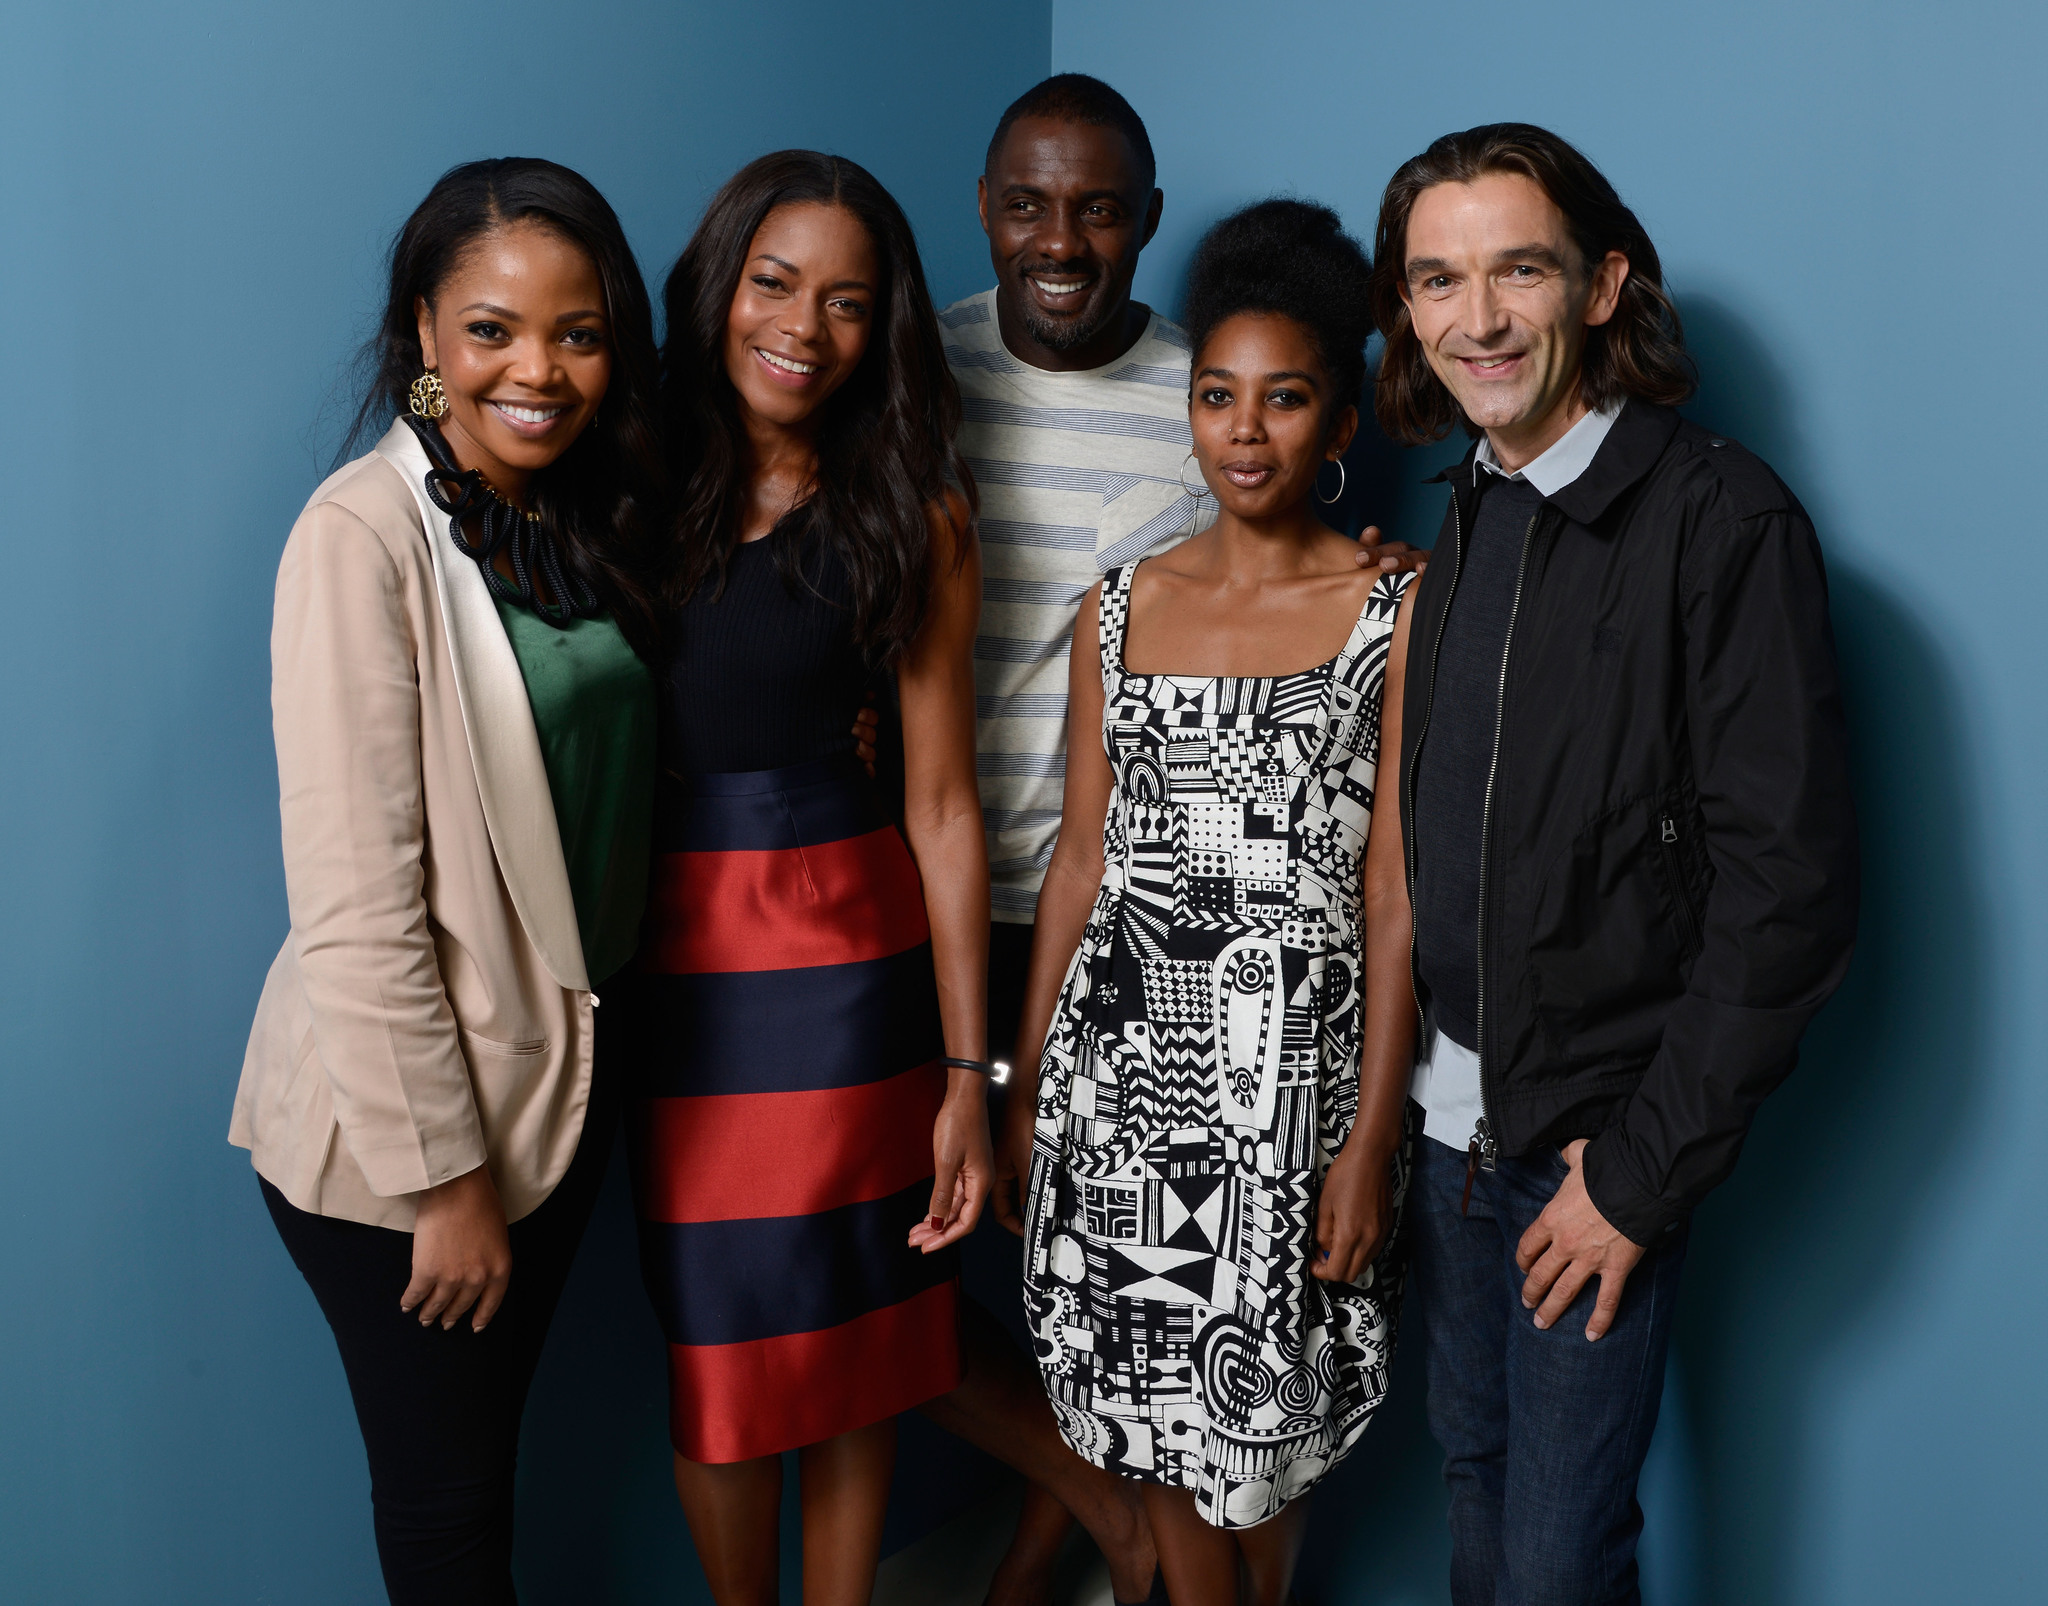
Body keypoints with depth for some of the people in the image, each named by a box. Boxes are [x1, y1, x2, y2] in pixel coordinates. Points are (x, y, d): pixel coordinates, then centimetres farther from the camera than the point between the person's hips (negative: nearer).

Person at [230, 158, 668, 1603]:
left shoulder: (589, 519, 5)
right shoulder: (367, 534, -19)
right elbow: (354, 907, -21)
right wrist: (444, 1176, -18)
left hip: (559, 1079, 7)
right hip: (397, 1120, -7)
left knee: (492, 1443, 23)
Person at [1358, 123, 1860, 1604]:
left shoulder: (1723, 521, -15)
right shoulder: (1464, 519, 6)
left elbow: (1788, 887, -18)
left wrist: (1647, 1170, -16)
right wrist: (1398, 1077, 5)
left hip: (1605, 1137, -6)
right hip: (1456, 1113, 6)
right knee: (1473, 1461, 20)